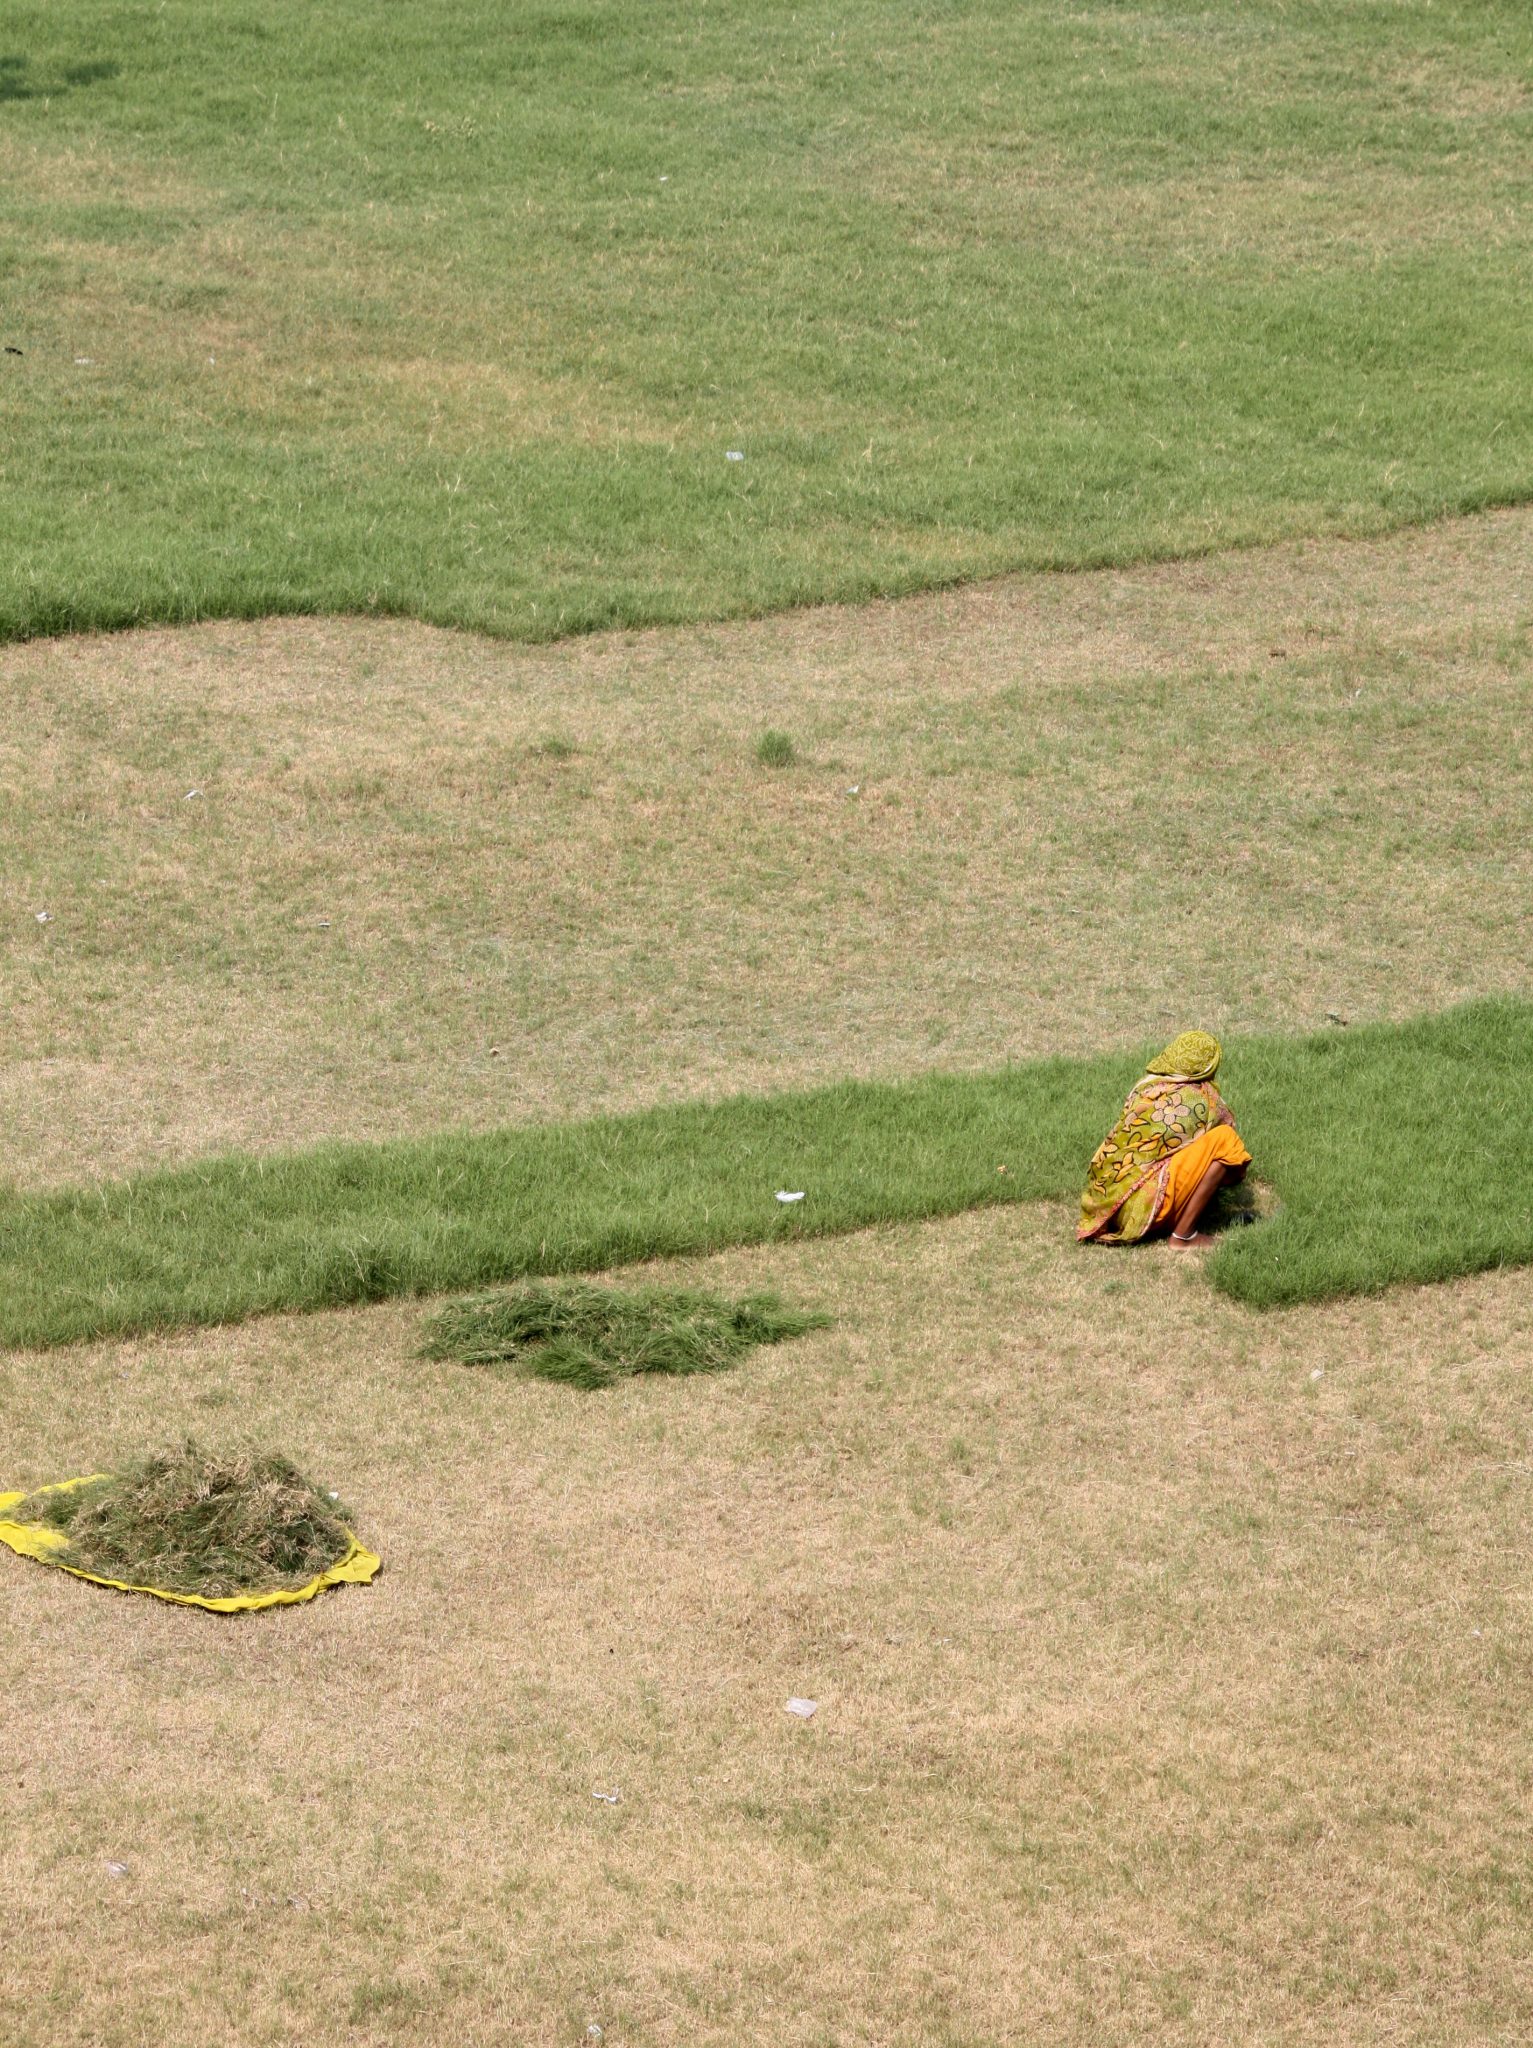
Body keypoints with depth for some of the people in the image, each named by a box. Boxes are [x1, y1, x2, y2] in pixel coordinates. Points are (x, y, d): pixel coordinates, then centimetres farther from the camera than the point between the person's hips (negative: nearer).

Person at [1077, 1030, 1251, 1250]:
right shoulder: (1201, 1097, -2)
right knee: (1224, 1141, -7)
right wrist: (1236, 1172, 37)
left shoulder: (1145, 1086, 15)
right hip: (1143, 1203, -8)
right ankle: (1183, 1235, -7)